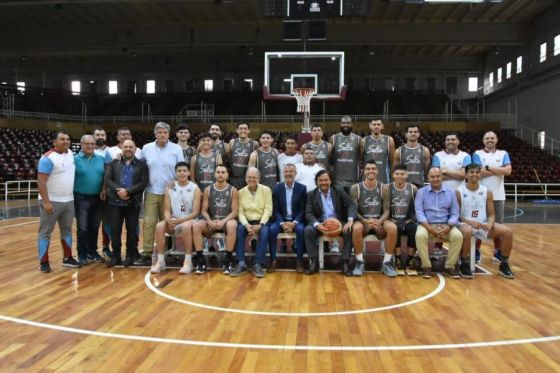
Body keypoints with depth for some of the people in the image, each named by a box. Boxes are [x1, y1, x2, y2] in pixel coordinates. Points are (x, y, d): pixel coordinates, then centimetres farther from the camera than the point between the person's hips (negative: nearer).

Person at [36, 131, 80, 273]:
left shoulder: (70, 153, 7)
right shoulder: (48, 158, -15)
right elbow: (41, 181, -18)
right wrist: (46, 202, -23)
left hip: (69, 201, 7)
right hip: (52, 202, -7)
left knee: (67, 230, 14)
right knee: (45, 232, 2)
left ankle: (67, 258, 24)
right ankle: (44, 262, 9)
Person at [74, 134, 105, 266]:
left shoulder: (101, 159, 5)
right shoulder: (75, 159, -6)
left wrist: (104, 189, -3)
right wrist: (72, 195, -9)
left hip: (97, 198, 3)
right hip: (81, 198, -3)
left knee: (94, 227, 12)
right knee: (82, 228, 2)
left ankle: (92, 252, 25)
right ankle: (82, 255, 13)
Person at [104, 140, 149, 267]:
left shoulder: (141, 164, 4)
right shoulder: (114, 163, 11)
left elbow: (143, 182, -6)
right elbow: (107, 179, 1)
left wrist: (127, 191, -16)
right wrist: (118, 190, -15)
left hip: (133, 203, -2)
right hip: (115, 201, 2)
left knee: (132, 230, 5)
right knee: (115, 230, 4)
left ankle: (131, 256, 16)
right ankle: (115, 256, 15)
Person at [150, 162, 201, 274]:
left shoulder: (195, 189, -6)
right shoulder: (169, 188, 5)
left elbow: (195, 212, -11)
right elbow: (167, 210, 2)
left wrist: (180, 220, -23)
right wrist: (169, 220, -21)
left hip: (188, 220, -4)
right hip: (173, 221, 4)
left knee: (186, 226, -37)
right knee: (159, 226, -24)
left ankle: (188, 261, -28)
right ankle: (160, 261, -16)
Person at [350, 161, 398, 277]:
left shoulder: (383, 188, 2)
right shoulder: (355, 188, -2)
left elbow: (386, 210, -1)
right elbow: (354, 211, -5)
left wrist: (379, 221, -23)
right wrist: (365, 221, -23)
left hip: (379, 222, 1)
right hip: (362, 221, -1)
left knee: (392, 227, -30)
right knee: (356, 228, -36)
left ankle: (387, 262, -16)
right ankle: (359, 262, -18)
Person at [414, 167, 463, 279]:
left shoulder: (451, 192, 11)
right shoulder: (421, 192, 7)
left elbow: (455, 213, 5)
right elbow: (419, 212, -3)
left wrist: (448, 228, -14)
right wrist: (429, 228, -18)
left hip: (445, 225, 2)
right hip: (427, 224, -1)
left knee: (458, 236, -28)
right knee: (420, 235, -34)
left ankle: (449, 266, -12)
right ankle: (426, 266, -18)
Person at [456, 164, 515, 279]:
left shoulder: (487, 192, 6)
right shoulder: (459, 192, -5)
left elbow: (491, 214, 7)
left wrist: (490, 224, -15)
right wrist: (470, 222, -22)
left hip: (483, 225, 5)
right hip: (466, 224, -4)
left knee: (508, 231, -14)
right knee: (467, 231, -40)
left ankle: (504, 265, 4)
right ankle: (464, 264, -19)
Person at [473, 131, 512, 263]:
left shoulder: (503, 154, 8)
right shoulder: (478, 154, 1)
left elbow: (508, 171, -8)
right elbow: (478, 172, -14)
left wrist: (489, 168, -11)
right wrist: (499, 170, -9)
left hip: (498, 195, 3)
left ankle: (497, 251, 18)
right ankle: (477, 250, 12)